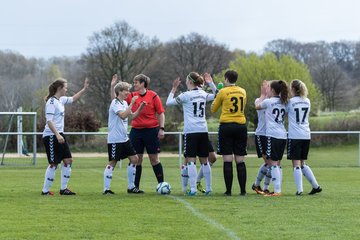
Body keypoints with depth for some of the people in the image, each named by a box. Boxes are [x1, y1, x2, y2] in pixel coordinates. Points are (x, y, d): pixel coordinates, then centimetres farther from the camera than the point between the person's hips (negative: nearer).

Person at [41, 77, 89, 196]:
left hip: (59, 135, 9)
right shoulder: (51, 102, -15)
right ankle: (45, 190, 3)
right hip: (51, 136, -9)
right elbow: (49, 121, -22)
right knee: (54, 164, -6)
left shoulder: (61, 100, 11)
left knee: (68, 160, 6)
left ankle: (63, 188, 13)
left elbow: (73, 99, 32)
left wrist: (84, 89, 27)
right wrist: (57, 135, -29)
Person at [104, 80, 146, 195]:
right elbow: (123, 115, -28)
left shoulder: (124, 103, 14)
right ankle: (106, 189, -1)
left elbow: (132, 116, 19)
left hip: (124, 138, 9)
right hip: (115, 139, -9)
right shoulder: (115, 103, -13)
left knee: (134, 159, 6)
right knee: (112, 162, -6)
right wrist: (131, 103, -28)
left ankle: (131, 186, 13)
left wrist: (140, 108, 4)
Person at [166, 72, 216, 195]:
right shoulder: (203, 94, 10)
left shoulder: (186, 95, -5)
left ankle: (193, 188, -15)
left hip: (190, 131, -5)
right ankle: (208, 188, 12)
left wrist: (174, 88, 11)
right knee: (204, 161, 10)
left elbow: (168, 102, 2)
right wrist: (211, 82, 34)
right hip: (203, 131, 5)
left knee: (191, 160, -6)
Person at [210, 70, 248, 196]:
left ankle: (228, 190, -5)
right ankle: (243, 190, 3)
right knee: (240, 161, 5)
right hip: (241, 126, 3)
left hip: (226, 126, -3)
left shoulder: (223, 92, -4)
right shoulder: (243, 91, 8)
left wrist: (216, 97, 23)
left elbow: (213, 109, 5)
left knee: (227, 160, -2)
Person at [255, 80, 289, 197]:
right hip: (283, 135, 7)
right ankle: (278, 189, 11)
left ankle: (277, 190, -15)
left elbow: (257, 106, 12)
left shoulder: (268, 101, -5)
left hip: (273, 135, -7)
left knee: (273, 163, -8)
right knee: (277, 163, 11)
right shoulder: (283, 103, 12)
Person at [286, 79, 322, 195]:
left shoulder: (291, 102, -7)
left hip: (294, 136, -6)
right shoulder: (307, 102, 9)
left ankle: (299, 189, -10)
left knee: (296, 164, -4)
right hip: (306, 136, 6)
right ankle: (316, 186, 12)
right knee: (302, 163, 16)